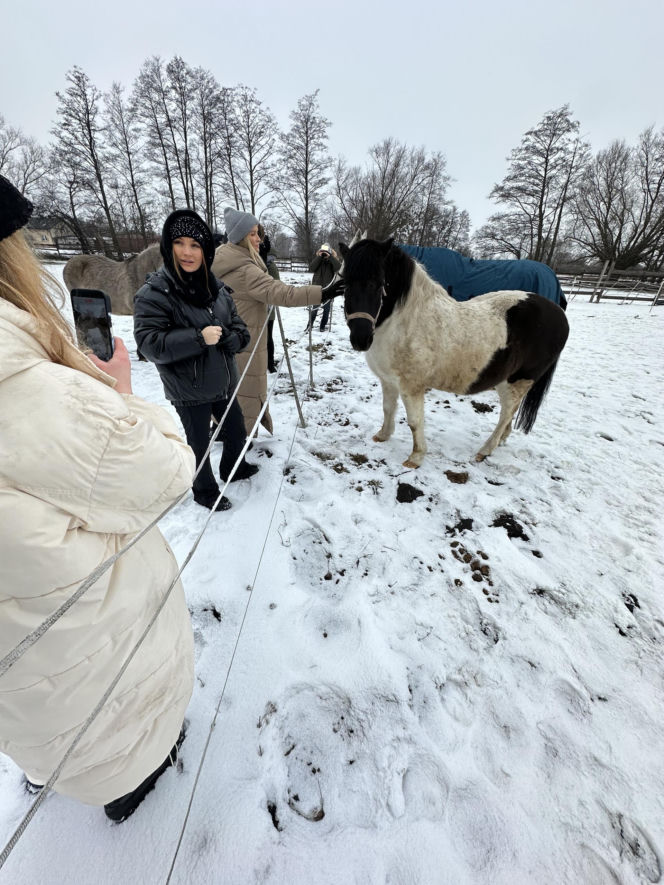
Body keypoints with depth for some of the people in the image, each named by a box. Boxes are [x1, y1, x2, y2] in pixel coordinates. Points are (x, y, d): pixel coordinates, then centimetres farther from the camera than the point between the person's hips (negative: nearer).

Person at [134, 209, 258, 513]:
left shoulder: (216, 288, 3)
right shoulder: (153, 292, -14)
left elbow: (240, 330, 5)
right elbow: (149, 343, -21)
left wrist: (226, 337, -18)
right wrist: (199, 338, -29)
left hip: (223, 382, 6)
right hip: (189, 391, -6)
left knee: (237, 431, 22)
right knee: (200, 444, 10)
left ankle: (233, 468, 51)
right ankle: (205, 491, 36)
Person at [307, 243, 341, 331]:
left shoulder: (334, 258, 1)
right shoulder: (317, 257, 2)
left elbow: (339, 267, -18)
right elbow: (311, 268, -12)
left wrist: (330, 257, -23)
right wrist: (319, 257, -17)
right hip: (317, 286, 0)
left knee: (326, 308, 6)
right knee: (314, 307, -1)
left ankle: (323, 326, 18)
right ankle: (310, 324, 14)